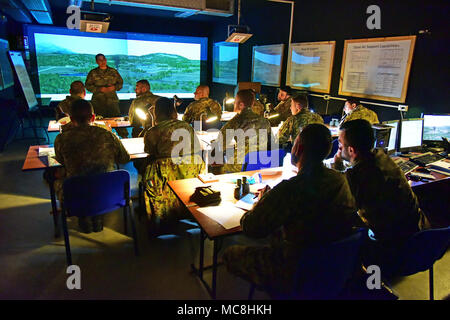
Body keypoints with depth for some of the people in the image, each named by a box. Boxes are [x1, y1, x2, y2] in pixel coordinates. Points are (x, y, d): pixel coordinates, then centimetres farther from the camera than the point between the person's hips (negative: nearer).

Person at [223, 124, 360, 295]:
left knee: (230, 254, 9)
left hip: (296, 275, -7)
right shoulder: (340, 179, -8)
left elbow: (249, 228, -24)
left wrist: (262, 200, -1)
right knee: (275, 231, 31)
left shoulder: (289, 189, -31)